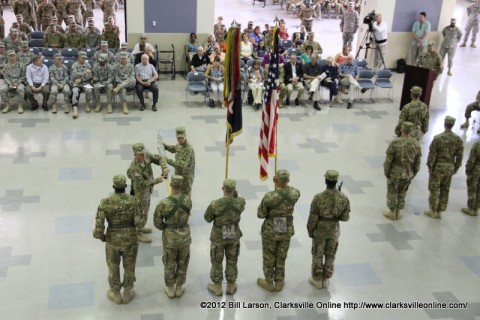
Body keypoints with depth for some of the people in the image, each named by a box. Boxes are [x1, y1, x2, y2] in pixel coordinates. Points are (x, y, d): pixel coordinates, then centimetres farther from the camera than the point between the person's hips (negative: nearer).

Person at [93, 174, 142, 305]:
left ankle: (116, 295, 45)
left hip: (113, 241, -1)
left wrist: (101, 237, 3)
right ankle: (127, 294, 44)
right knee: (129, 267, 25)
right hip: (130, 240, 1)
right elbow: (139, 224, -16)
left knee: (113, 267, 25)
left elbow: (98, 227, -20)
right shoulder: (135, 201, -19)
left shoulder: (105, 203, -21)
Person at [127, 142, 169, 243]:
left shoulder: (146, 155, -19)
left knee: (145, 209, 25)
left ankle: (138, 227, 46)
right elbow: (142, 184, -33)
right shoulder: (134, 168, -38)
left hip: (147, 189, 8)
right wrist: (156, 181, -36)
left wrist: (164, 167, -30)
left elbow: (159, 158, -11)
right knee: (142, 213, 7)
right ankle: (138, 234, 28)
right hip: (140, 192, -8)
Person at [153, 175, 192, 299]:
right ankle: (179, 289, 37)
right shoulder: (188, 200, -15)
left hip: (170, 238, -1)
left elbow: (157, 222, -11)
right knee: (182, 263, 22)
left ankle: (170, 290, 35)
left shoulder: (163, 203, -23)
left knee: (169, 264, 20)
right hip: (184, 236, 2)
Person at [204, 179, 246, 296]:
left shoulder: (215, 204, -30)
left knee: (216, 261, 19)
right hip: (234, 235, 2)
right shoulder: (240, 202, -22)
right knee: (232, 261, 22)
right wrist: (235, 195, -10)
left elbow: (207, 218, -10)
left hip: (218, 236, -2)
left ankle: (217, 287, 36)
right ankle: (231, 286, 39)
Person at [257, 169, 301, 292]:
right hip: (286, 230, 3)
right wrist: (285, 185, 7)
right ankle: (279, 283, 36)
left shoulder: (269, 196, -28)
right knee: (281, 257, 22)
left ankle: (269, 283, 35)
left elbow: (260, 214, -14)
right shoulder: (295, 194, -16)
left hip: (270, 231, -3)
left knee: (269, 258, 18)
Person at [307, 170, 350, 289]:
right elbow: (345, 217, -8)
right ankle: (325, 280, 31)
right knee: (330, 256, 19)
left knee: (317, 255, 15)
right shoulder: (343, 198, -16)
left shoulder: (318, 198, -24)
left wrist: (310, 231, 0)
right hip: (334, 230, 2)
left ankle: (317, 280, 27)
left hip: (320, 231, -2)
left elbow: (313, 218, -16)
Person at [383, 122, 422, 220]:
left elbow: (388, 160, -18)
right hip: (408, 174, 4)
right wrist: (413, 174, 12)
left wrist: (386, 173, -3)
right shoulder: (416, 145, -11)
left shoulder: (395, 143, -23)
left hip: (395, 173, -4)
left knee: (392, 193, 16)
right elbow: (417, 163, -2)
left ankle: (392, 213, 29)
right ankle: (398, 213, 33)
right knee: (402, 192, 22)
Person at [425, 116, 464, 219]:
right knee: (445, 190, 14)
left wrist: (430, 166, -2)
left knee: (434, 189, 9)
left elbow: (432, 154, -14)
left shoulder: (438, 138, -17)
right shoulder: (458, 139, -4)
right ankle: (440, 211, 23)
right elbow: (459, 156, 1)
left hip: (438, 167, -4)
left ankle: (433, 211, 16)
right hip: (450, 168, 4)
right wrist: (456, 168, 12)